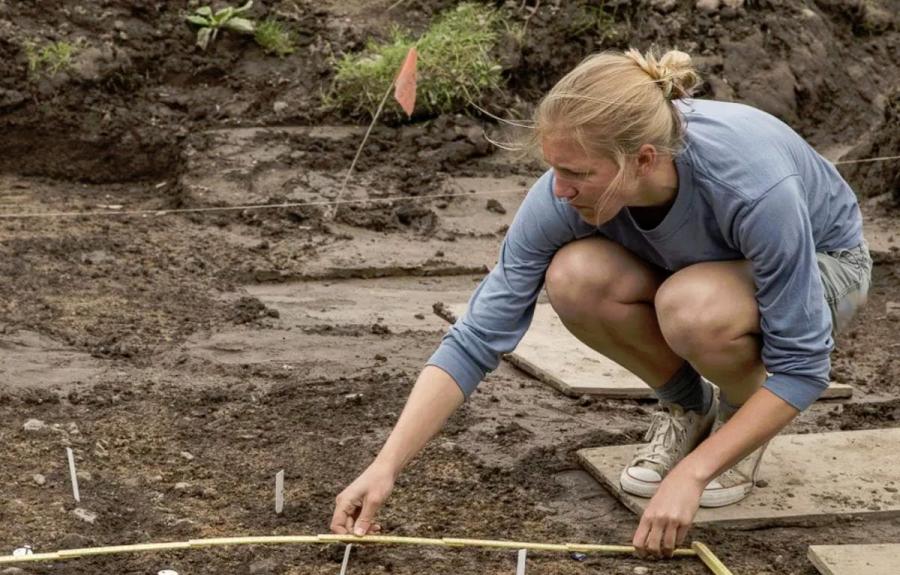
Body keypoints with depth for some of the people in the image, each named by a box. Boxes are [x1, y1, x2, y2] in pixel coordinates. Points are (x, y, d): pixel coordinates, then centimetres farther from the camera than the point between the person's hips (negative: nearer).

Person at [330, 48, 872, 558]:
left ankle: (743, 413, -4)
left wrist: (689, 473, -36)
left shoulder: (752, 183, -40)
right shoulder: (568, 193, -29)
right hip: (698, 261, 4)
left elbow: (803, 364, -31)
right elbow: (478, 338, -25)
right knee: (573, 278, -29)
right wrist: (385, 467, -33)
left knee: (691, 309, -38)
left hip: (821, 262, -4)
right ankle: (689, 405, -2)